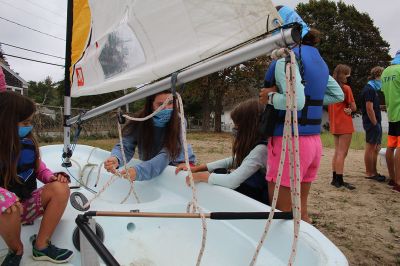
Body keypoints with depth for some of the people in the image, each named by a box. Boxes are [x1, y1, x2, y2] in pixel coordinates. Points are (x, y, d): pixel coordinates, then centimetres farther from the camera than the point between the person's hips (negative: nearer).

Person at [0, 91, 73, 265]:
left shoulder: (28, 142, -1)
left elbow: (39, 168, 9)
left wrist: (52, 177, -13)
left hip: (29, 203, 4)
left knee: (60, 188, -22)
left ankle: (41, 246, -13)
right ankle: (16, 250, -5)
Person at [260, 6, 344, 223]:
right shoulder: (315, 56, 14)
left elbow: (295, 102, -24)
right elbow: (338, 95, 21)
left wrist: (271, 96, -7)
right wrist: (311, 99, 13)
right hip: (314, 142, 9)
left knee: (282, 214, 4)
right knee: (300, 211, 20)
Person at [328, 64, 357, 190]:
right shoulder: (346, 88, -10)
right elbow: (354, 107, -9)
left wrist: (345, 109, -1)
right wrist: (348, 109, 8)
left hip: (334, 124, 7)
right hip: (344, 125, -7)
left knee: (337, 152, 12)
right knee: (342, 153, -5)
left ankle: (335, 179, 16)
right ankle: (340, 181, -3)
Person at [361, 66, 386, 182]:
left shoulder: (373, 89, 19)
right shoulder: (369, 89, -13)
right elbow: (369, 108, -20)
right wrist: (375, 124, -18)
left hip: (375, 123, 10)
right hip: (372, 123, -10)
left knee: (376, 148, 14)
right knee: (370, 148, -4)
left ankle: (373, 172, 23)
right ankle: (369, 173, 4)